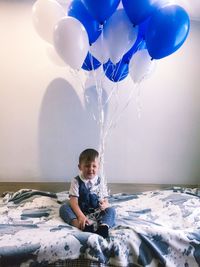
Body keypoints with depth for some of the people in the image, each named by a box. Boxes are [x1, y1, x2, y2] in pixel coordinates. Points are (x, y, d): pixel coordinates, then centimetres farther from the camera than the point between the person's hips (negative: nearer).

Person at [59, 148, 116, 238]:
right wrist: (80, 216, -30)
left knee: (111, 210, -21)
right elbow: (73, 201, -15)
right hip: (80, 211, -1)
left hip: (96, 212, 2)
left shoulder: (100, 182, 1)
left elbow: (105, 200, 1)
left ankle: (103, 226, -52)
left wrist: (104, 205, -25)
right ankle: (83, 226, -49)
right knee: (63, 207, -24)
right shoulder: (76, 181, -6)